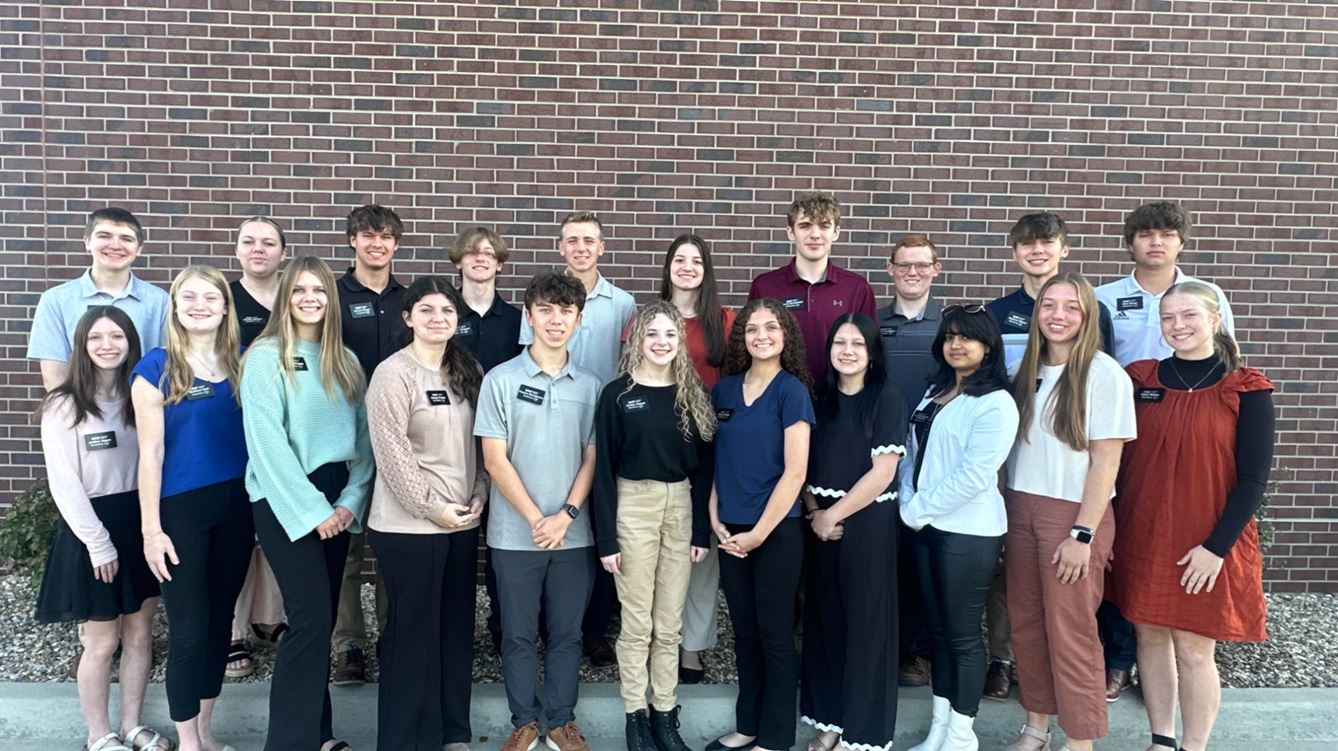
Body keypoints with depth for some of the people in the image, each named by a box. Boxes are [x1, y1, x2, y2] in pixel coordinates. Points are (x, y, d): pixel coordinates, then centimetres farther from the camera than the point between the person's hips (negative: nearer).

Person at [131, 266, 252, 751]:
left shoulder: (241, 364, 5)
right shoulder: (157, 367, -6)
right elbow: (151, 452, -8)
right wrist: (151, 527, -10)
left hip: (237, 505, 4)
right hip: (181, 509, -4)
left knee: (220, 620, 13)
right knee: (189, 628, 3)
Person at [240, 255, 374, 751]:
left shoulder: (346, 361, 10)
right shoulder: (266, 357, -7)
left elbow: (362, 436, 8)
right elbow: (267, 443, -13)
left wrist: (350, 502, -4)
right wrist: (312, 510, -15)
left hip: (336, 500, 5)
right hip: (287, 502, -5)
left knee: (321, 619, 10)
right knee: (311, 618, -10)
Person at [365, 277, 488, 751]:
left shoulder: (469, 371, 9)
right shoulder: (393, 374, -10)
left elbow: (479, 443, 11)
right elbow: (392, 452, -15)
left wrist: (478, 497, -1)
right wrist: (429, 506, -15)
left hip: (463, 521, 6)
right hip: (409, 525, -6)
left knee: (457, 628, 13)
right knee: (413, 630, 3)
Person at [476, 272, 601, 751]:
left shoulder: (591, 386, 4)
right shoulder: (500, 380, -3)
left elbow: (592, 458, 4)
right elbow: (495, 460, -6)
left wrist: (565, 517, -8)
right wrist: (535, 519, -10)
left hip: (574, 533, 2)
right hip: (515, 533, -2)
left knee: (567, 632, 11)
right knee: (519, 634, 9)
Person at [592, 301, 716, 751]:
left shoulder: (692, 395, 5)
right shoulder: (618, 394, -4)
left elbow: (703, 465, 7)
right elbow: (603, 467, -5)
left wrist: (702, 529, 2)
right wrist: (605, 537, -9)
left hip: (681, 506, 3)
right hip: (633, 507, -3)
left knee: (670, 624, 10)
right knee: (637, 622, 4)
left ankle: (665, 714, 22)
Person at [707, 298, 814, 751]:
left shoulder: (792, 391, -8)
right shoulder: (725, 389, 6)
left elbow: (795, 472, -13)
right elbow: (715, 459, 11)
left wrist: (759, 533, -12)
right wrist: (715, 520, 0)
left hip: (776, 531, -5)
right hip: (731, 532, 5)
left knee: (775, 637, 5)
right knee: (744, 633, 14)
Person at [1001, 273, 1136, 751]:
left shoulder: (1103, 373, -9)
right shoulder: (1027, 370, 9)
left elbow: (1106, 462, -11)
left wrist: (1083, 534, -14)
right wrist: (1011, 512, 7)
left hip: (1073, 514, -5)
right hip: (1021, 510, 6)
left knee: (1070, 631, 1)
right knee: (1025, 623, 11)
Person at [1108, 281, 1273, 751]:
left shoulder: (1246, 391, -6)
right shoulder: (1140, 379, 2)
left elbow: (1254, 477, -8)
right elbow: (1116, 458, 6)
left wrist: (1217, 545, -12)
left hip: (1206, 546, -3)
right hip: (1142, 536, 3)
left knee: (1194, 651, 2)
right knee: (1150, 638, 12)